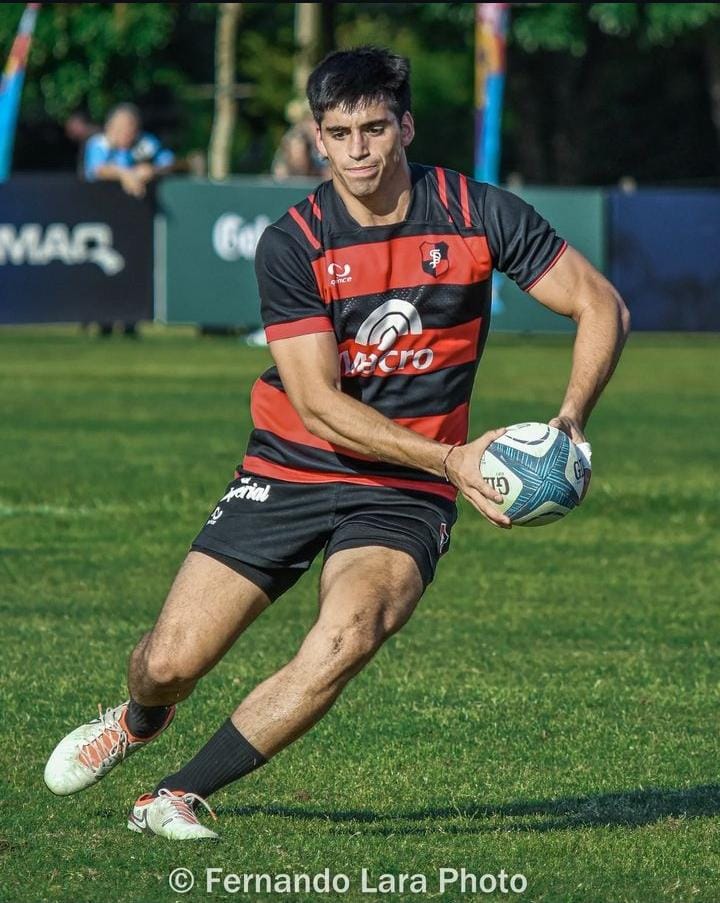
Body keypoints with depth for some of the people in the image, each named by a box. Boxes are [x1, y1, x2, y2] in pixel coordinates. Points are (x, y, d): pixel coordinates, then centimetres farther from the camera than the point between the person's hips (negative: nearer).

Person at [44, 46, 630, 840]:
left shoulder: (479, 216, -8)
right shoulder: (291, 245, -11)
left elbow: (602, 306, -1)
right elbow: (320, 404, -16)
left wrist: (569, 419, -18)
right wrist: (452, 458, -25)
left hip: (404, 494, -1)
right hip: (291, 470, 1)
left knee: (343, 641, -30)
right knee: (170, 662, -4)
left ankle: (177, 796, -12)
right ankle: (139, 721, 38)